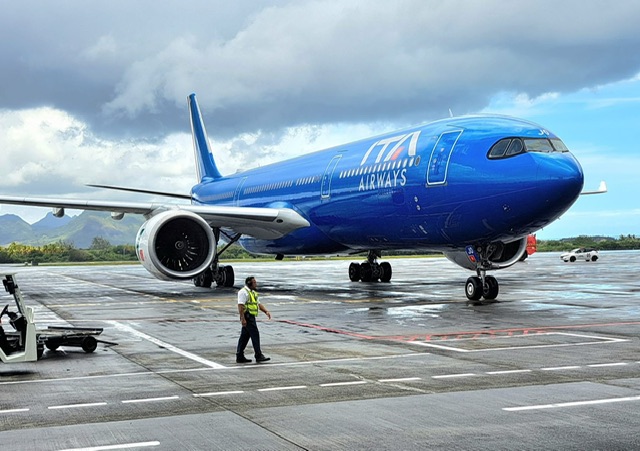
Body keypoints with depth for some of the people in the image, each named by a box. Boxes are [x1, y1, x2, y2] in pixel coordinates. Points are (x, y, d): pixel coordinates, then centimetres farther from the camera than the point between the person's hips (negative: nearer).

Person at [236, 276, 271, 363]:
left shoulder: (252, 292, 21)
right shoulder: (244, 292, -12)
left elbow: (259, 304, 22)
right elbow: (240, 306, -19)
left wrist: (266, 311, 6)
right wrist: (242, 318, -25)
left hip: (251, 317, 10)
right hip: (247, 317, -10)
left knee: (245, 336, 11)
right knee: (255, 335, -9)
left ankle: (239, 357, 14)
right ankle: (259, 356, -7)